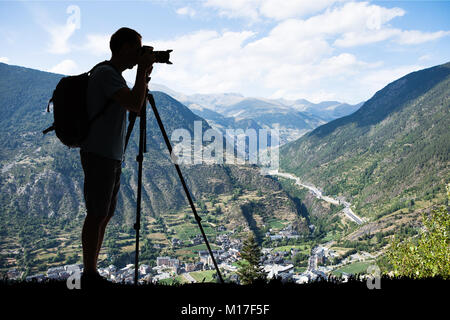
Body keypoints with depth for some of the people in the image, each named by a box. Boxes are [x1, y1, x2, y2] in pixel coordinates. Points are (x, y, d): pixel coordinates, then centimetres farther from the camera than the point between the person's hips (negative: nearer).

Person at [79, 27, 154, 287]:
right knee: (96, 216, -3)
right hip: (99, 156, -10)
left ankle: (92, 272, 22)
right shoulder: (105, 73, -13)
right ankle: (89, 275, 9)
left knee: (105, 216, 12)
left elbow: (136, 108, 21)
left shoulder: (115, 75, 18)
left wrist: (145, 76, 12)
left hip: (112, 158, 10)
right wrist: (142, 71, -12)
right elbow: (135, 105, -24)